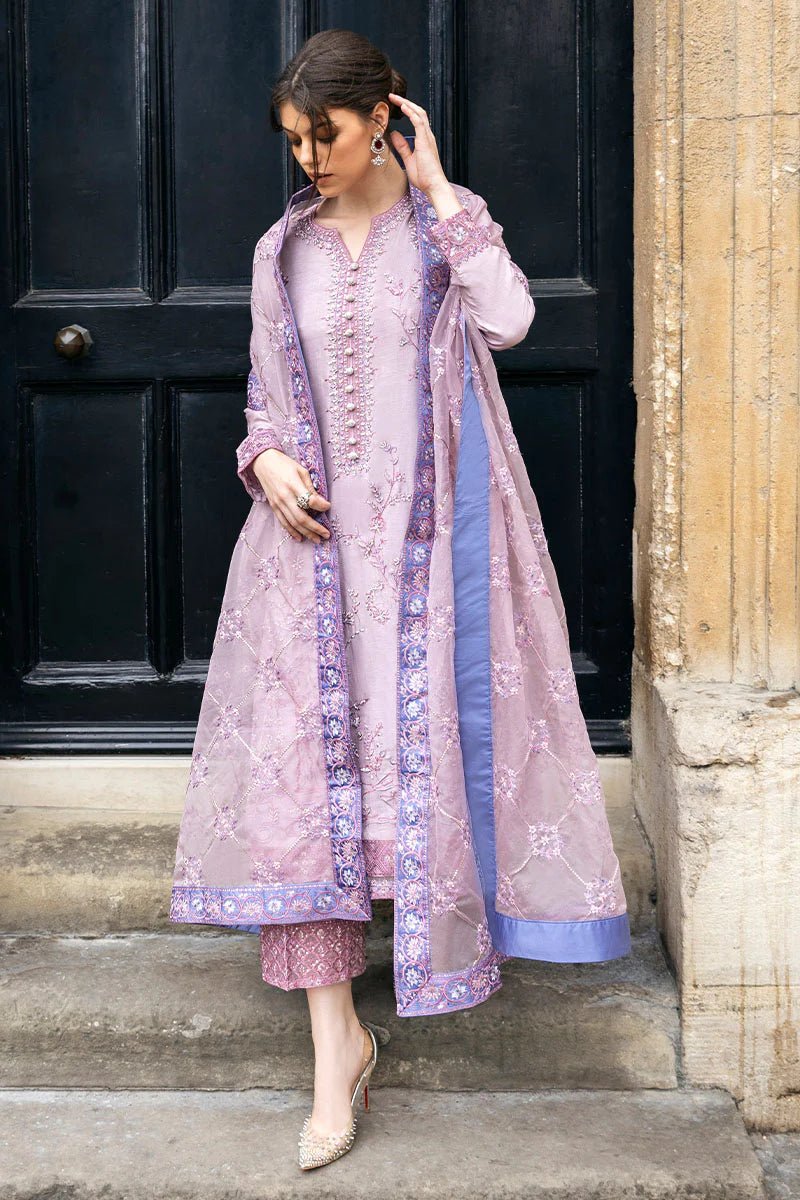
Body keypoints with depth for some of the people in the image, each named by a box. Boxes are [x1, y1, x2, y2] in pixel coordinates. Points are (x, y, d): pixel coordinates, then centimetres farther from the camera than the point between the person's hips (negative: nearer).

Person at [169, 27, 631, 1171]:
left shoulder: (449, 223, 4)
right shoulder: (283, 250, 11)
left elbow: (507, 317, -16)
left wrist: (439, 194, -10)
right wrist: (268, 464, -4)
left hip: (430, 538, -1)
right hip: (318, 538, 2)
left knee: (435, 750, 3)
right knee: (303, 767, -8)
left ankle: (463, 928, 30)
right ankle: (337, 1040, -4)